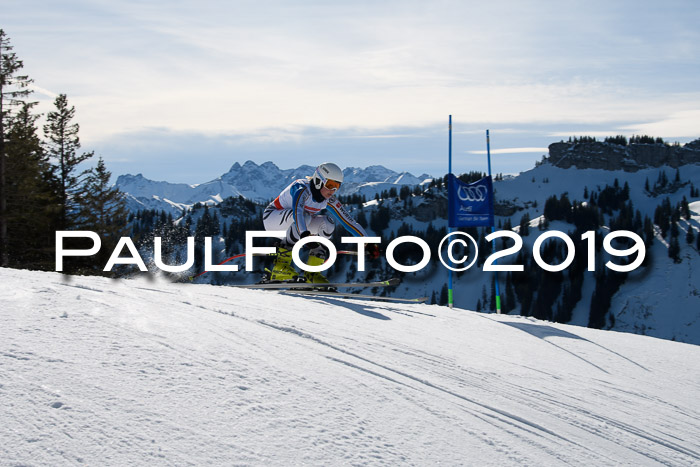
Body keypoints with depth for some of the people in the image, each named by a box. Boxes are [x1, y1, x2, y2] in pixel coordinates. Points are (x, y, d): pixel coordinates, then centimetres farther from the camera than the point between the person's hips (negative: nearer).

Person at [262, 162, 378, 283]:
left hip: (292, 224, 7)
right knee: (304, 215, -34)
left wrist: (368, 243, -13)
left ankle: (311, 272, -9)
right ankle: (281, 264, -28)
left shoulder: (329, 201, -10)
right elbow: (297, 209, -50)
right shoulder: (302, 188, -31)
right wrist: (304, 234, -66)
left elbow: (348, 221, -7)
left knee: (328, 223, -12)